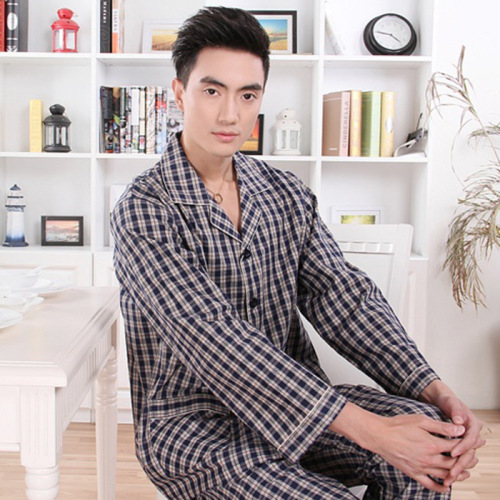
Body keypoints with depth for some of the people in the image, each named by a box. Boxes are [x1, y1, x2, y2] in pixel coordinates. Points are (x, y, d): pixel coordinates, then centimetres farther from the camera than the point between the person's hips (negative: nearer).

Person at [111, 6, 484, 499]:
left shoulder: (288, 195, 5)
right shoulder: (143, 209, -15)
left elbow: (341, 294, -2)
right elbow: (213, 335, -26)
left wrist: (434, 390, -18)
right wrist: (369, 430, -31)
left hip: (291, 398, 5)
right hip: (191, 416, -4)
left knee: (430, 436, -18)